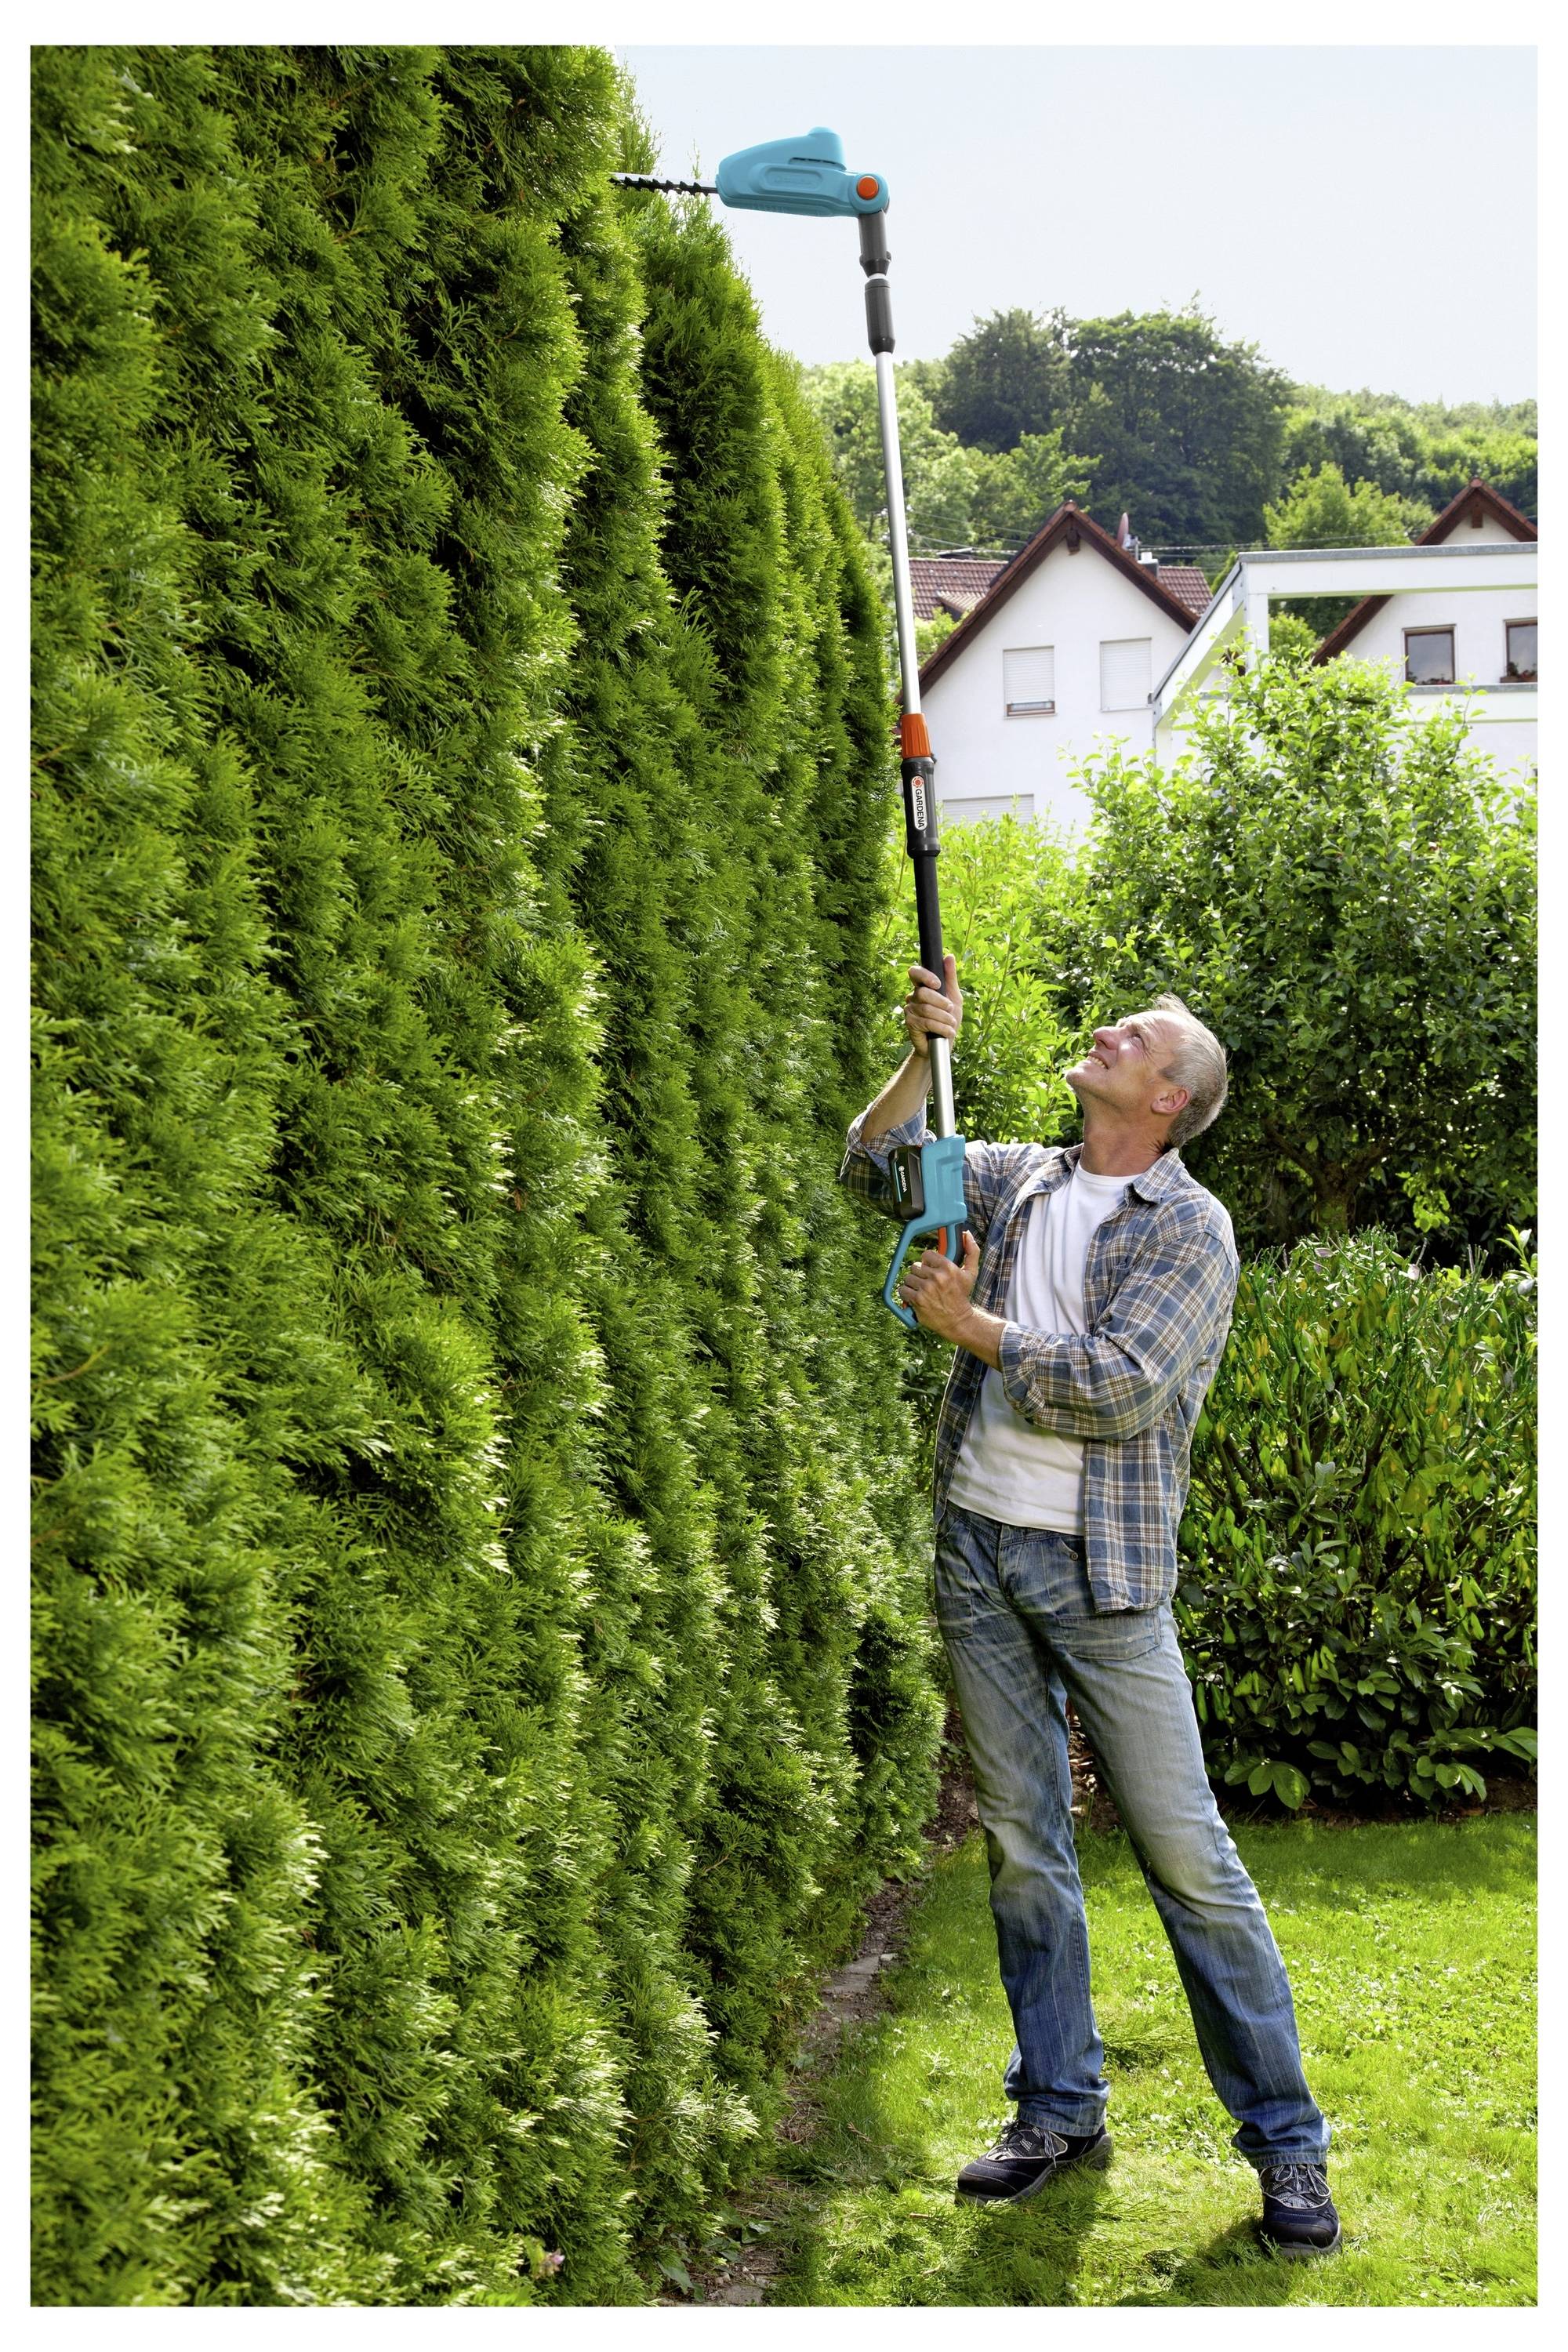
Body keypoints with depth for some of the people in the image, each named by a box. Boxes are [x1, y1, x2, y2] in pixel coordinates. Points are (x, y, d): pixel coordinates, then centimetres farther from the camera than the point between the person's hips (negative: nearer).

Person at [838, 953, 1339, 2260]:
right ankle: (1059, 2110, 22)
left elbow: (1120, 1386, -17)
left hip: (1098, 1565, -5)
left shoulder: (1190, 1227, -6)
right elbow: (877, 1165, 14)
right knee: (1023, 1843, 11)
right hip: (978, 1549, 6)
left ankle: (1287, 2141, 4)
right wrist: (924, 1052, -1)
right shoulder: (1021, 1180, 12)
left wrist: (971, 1326, -10)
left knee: (1185, 1853, -5)